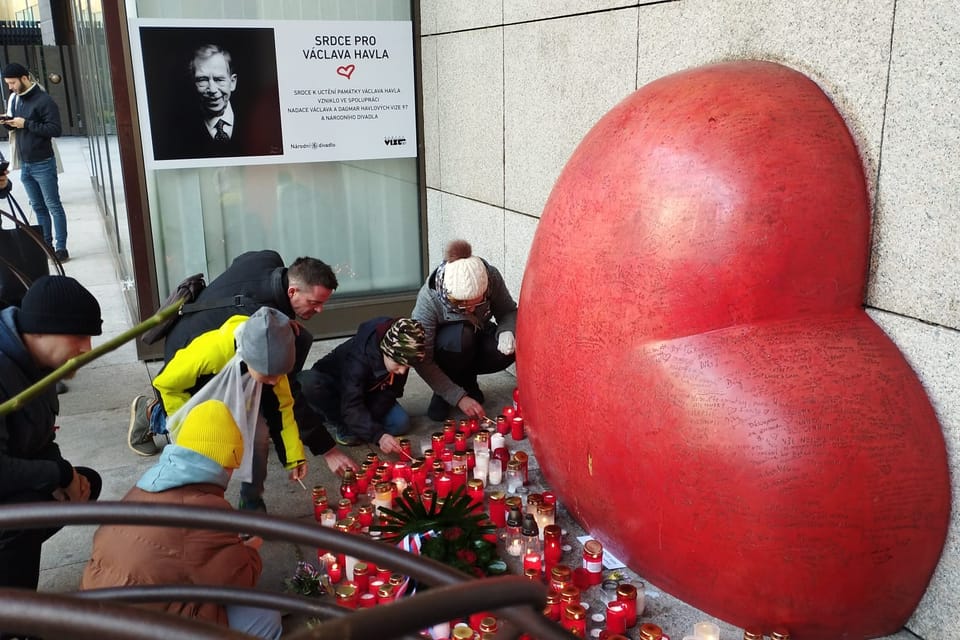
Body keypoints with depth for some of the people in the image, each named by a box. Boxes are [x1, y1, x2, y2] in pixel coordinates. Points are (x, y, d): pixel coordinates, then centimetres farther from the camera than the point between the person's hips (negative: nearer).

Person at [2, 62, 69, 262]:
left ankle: (61, 248, 1)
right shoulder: (16, 98, 11)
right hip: (25, 165, 7)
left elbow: (55, 130, -18)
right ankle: (46, 246, 18)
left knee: (53, 206, -2)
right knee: (38, 207, 11)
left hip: (43, 164, -7)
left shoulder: (44, 100, -12)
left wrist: (26, 124, -20)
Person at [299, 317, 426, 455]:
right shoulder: (359, 358, -40)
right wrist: (378, 435, -56)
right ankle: (346, 426, -17)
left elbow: (389, 393, -14)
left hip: (366, 394, 4)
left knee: (401, 423, -21)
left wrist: (370, 417, -29)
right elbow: (351, 407, -45)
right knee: (307, 383, -39)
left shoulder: (401, 357, -23)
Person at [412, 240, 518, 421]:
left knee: (509, 349, -28)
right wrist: (458, 398, -34)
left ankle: (466, 381, 1)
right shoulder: (428, 299, -34)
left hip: (475, 339, 3)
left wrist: (507, 331, -33)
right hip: (441, 349, -3)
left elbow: (509, 311, -9)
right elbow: (423, 361, -30)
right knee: (460, 336, -37)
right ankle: (443, 395, -11)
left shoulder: (492, 277, -27)